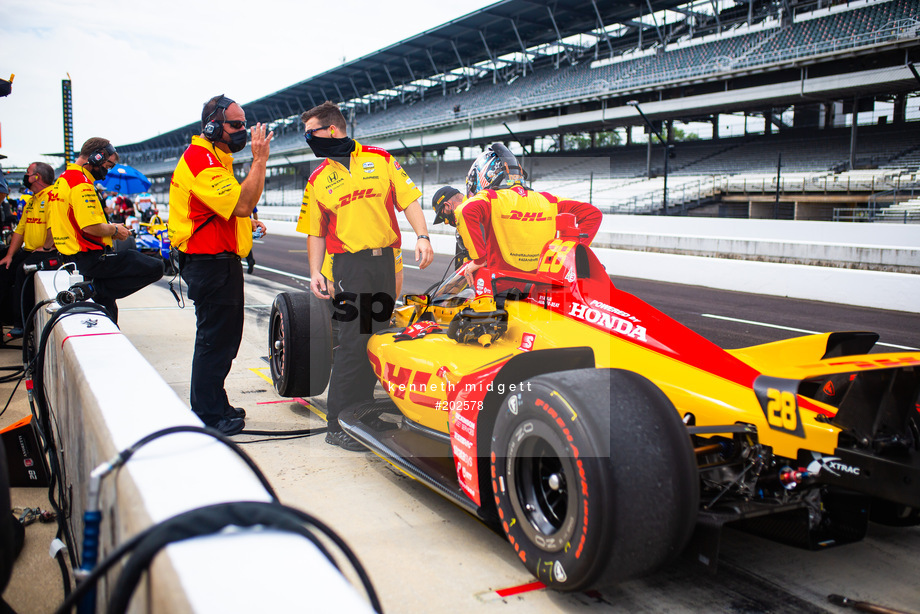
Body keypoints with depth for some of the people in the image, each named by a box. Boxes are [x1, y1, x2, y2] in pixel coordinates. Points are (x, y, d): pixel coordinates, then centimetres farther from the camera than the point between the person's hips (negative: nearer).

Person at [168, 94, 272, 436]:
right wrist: (259, 160, -25)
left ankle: (213, 406, 30)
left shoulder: (215, 158, 18)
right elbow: (242, 204, -28)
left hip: (220, 261, 11)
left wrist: (246, 222, 14)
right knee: (214, 339, -4)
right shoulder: (200, 160, -17)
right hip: (210, 263, -11)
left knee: (223, 337, 18)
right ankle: (209, 417, 7)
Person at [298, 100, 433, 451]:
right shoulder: (317, 180, 10)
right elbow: (315, 233, 11)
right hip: (350, 265, -2)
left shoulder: (381, 160, 8)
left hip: (387, 261, 2)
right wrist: (315, 271, -1)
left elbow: (408, 200, 6)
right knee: (353, 341, -9)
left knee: (377, 337, 8)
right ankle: (338, 425, -2)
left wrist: (422, 236, -8)